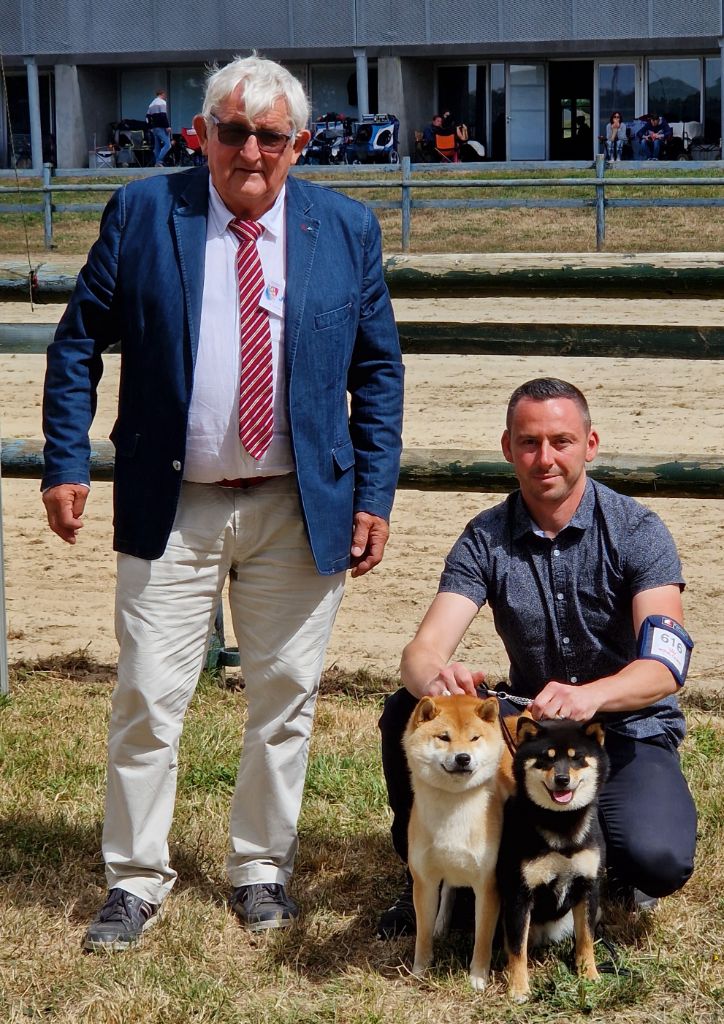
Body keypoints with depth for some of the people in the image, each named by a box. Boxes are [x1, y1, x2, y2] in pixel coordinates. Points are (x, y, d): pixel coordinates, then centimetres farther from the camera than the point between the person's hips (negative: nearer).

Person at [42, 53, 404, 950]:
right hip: (170, 506, -1)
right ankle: (136, 880, 18)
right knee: (147, 699, 3)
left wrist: (374, 494, 0)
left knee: (284, 698, 11)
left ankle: (262, 869, 28)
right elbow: (77, 345, 2)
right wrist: (66, 464, -6)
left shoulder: (347, 229, 3)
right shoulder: (141, 213, -1)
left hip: (300, 510, 1)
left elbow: (378, 370, 6)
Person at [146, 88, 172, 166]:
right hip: (161, 127, -9)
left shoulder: (152, 104, 19)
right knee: (167, 144, -12)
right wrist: (167, 126, -17)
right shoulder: (162, 102, -7)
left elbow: (147, 117, 18)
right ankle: (159, 161, -23)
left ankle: (156, 163, 8)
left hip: (154, 128, 9)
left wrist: (150, 127, 21)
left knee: (157, 146, 11)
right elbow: (164, 115, -18)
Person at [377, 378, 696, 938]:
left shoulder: (637, 531, -14)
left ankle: (618, 867, 9)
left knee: (658, 861, -31)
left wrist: (590, 695, -48)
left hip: (631, 730, -2)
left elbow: (665, 666, -26)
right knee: (408, 712, -22)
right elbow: (424, 648, -17)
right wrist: (436, 678, -44)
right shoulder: (486, 539, -6)